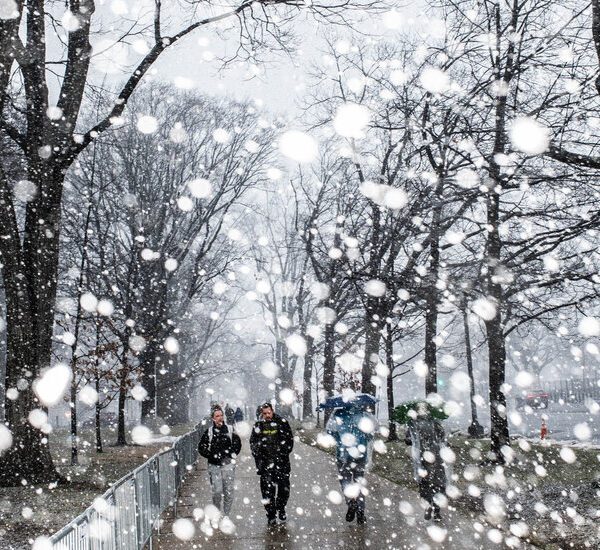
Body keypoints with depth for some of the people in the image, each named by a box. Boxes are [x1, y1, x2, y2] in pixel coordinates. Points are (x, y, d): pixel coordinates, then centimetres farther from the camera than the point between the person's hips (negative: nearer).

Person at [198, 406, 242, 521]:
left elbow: (237, 444, 13)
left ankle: (226, 515, 14)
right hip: (214, 465, -1)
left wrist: (232, 454, -1)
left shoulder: (230, 430, 4)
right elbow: (201, 447, 5)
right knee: (217, 491, -3)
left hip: (228, 465, 1)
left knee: (228, 491, 2)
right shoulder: (208, 432, 2)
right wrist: (212, 456, -7)